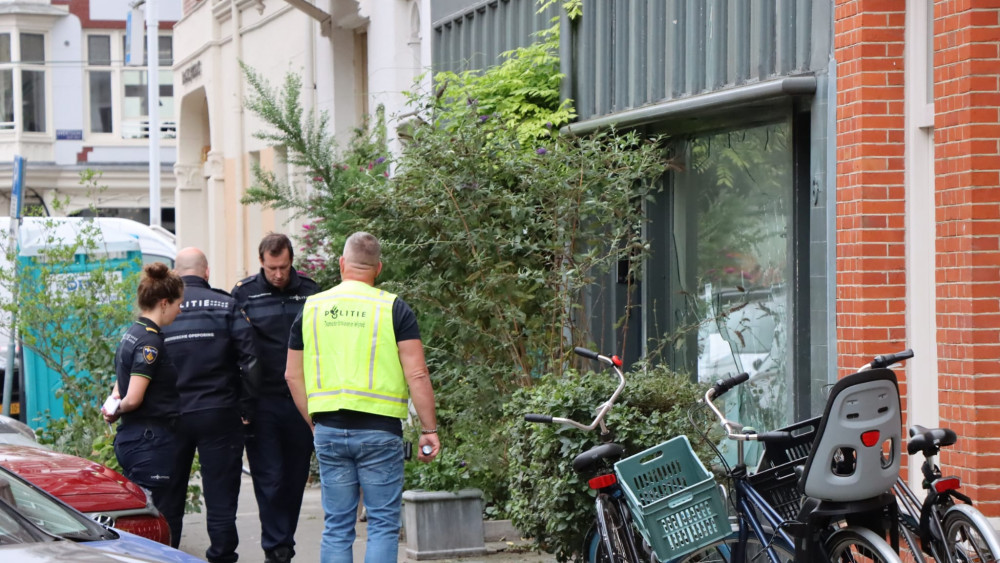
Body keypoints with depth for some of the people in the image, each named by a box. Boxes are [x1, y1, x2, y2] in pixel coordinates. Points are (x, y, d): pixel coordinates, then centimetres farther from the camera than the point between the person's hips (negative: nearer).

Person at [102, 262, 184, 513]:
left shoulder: (131, 334, 15)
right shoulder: (150, 341, -15)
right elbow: (134, 398, -20)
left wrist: (113, 408, 3)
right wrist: (117, 410, -1)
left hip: (129, 438, 10)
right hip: (151, 442, -10)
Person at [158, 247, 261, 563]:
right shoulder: (226, 306, -2)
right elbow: (249, 358, -8)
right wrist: (246, 407, 0)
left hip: (171, 416, 2)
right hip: (218, 413, -2)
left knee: (169, 499, 12)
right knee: (220, 496, 3)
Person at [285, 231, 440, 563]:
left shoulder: (311, 308, 7)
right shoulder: (393, 308, -4)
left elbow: (293, 376, 11)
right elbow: (417, 375, -9)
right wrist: (429, 430, -3)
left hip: (329, 430, 3)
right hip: (379, 430, -3)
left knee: (337, 526, 9)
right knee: (383, 523, 3)